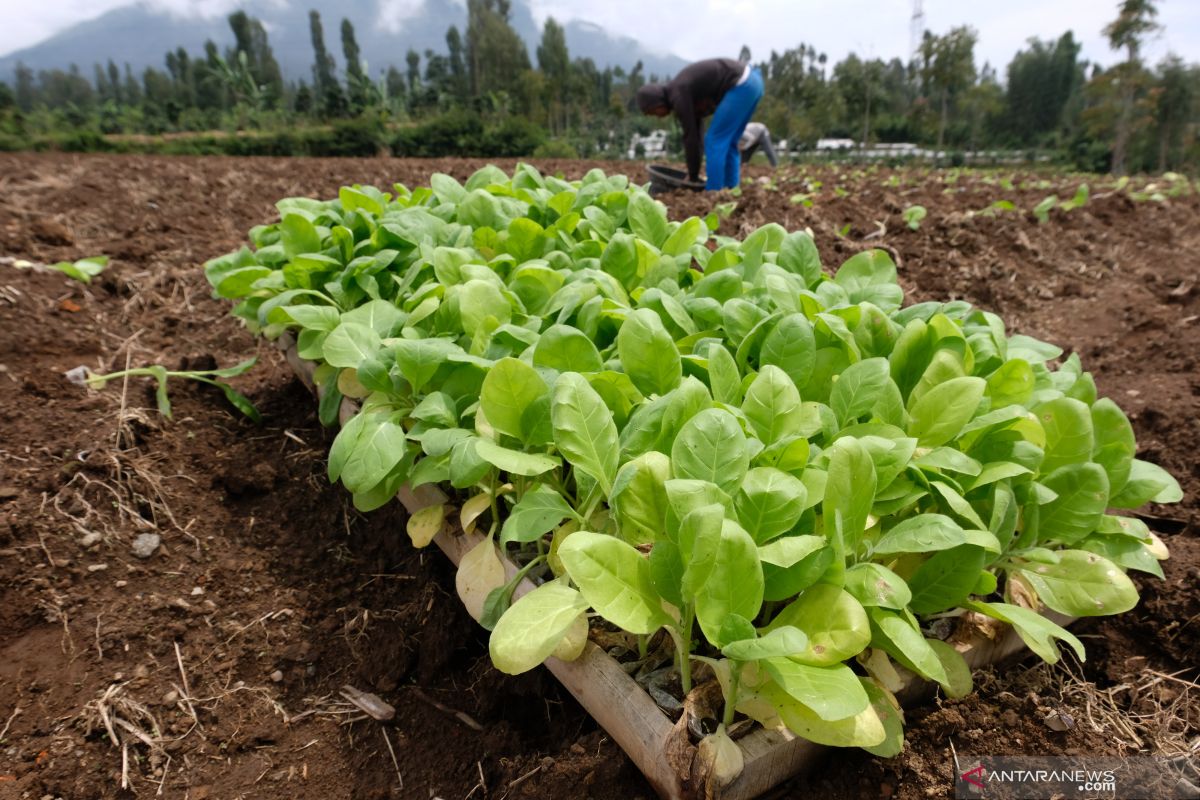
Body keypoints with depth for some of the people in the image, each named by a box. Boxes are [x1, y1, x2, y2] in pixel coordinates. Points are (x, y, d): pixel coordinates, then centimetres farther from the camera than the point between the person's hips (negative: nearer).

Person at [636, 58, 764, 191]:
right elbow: (694, 132, 23)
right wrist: (693, 174, 22)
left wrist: (693, 177, 0)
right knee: (726, 142, 15)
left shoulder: (678, 96, -10)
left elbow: (690, 137, -9)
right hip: (752, 80, 10)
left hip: (741, 85, -10)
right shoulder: (682, 91, 20)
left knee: (714, 141, -4)